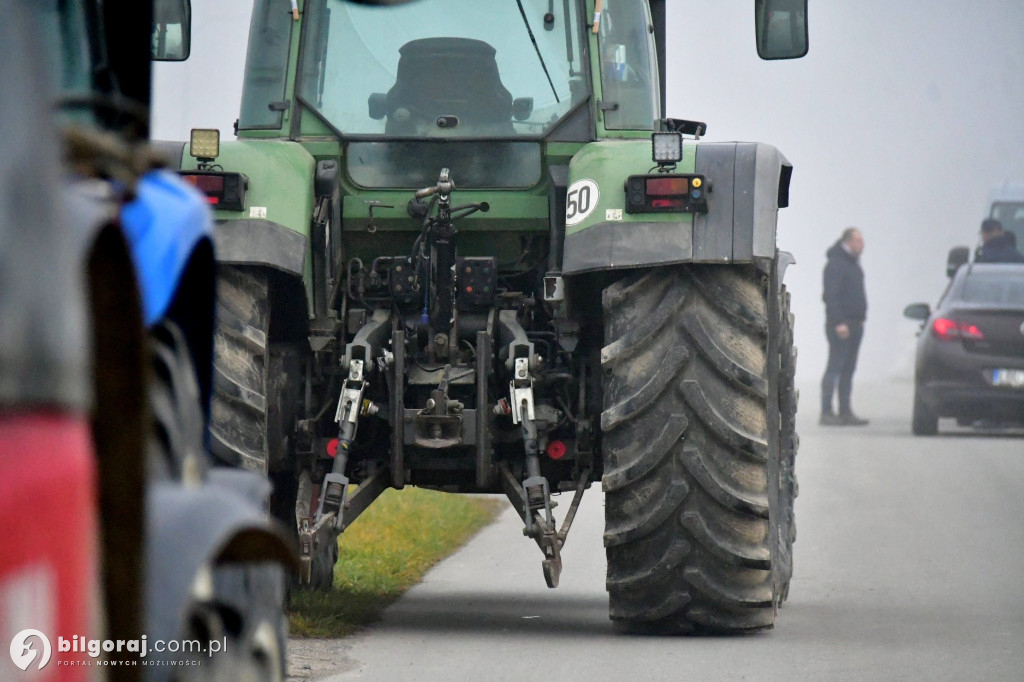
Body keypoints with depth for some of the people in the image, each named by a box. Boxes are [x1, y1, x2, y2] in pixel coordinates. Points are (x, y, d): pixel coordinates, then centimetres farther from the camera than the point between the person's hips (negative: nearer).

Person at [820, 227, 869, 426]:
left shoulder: (853, 262, 17)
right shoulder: (836, 264, -13)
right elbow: (831, 295, -19)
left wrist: (860, 319, 17)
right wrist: (838, 323, -23)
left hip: (854, 324, 9)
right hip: (840, 325, -9)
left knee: (848, 369, 10)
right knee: (835, 367, -9)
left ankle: (845, 412, 13)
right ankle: (827, 412, -10)